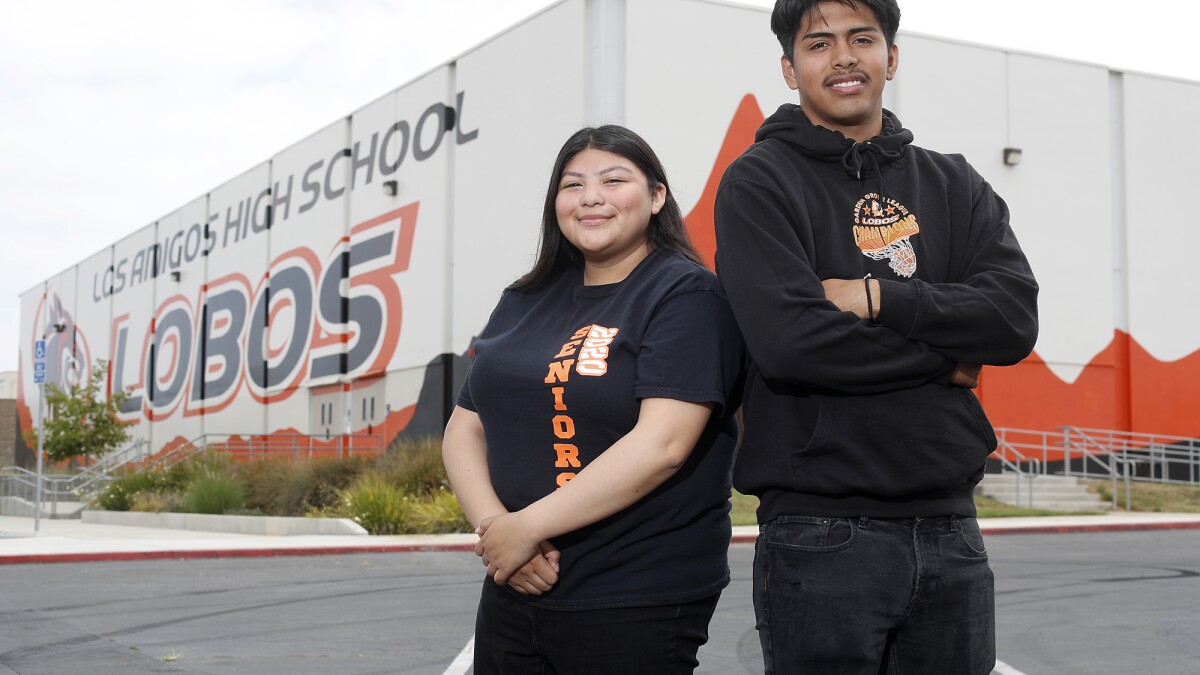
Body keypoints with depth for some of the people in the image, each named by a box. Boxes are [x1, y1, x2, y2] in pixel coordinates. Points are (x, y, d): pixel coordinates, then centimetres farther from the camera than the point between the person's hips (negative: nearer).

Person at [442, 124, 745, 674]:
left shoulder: (687, 295, -8)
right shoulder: (526, 302, 12)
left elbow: (661, 444, -19)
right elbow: (465, 427, 10)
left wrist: (528, 526, -16)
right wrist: (493, 524, -8)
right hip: (514, 593, 6)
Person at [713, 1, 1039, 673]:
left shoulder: (955, 184, 12)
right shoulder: (760, 182, -2)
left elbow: (1015, 317, -3)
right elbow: (789, 339, -17)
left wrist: (874, 297, -13)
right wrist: (947, 360, -6)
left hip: (950, 529, 5)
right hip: (822, 534, -4)